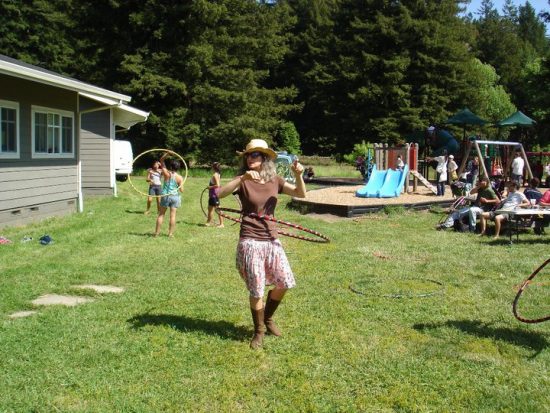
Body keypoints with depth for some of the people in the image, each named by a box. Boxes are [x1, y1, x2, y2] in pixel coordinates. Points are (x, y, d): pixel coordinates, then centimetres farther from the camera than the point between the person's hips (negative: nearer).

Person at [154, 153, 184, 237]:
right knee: (173, 215, 3)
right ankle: (170, 233, 4)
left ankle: (157, 232, 13)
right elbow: (181, 190, -7)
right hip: (175, 196, 0)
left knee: (161, 214, 10)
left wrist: (165, 154, -8)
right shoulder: (180, 177, -7)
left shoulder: (166, 173, -6)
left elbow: (161, 161, 4)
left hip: (165, 195, 0)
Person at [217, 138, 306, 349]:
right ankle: (259, 330, 22)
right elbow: (219, 194, -21)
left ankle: (268, 318, 31)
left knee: (284, 283, 4)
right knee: (256, 289, 0)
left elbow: (300, 194, 0)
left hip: (271, 239, 4)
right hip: (250, 241, -4)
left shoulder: (274, 180, 6)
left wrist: (298, 175, -18)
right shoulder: (243, 180, -5)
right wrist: (243, 178, -32)